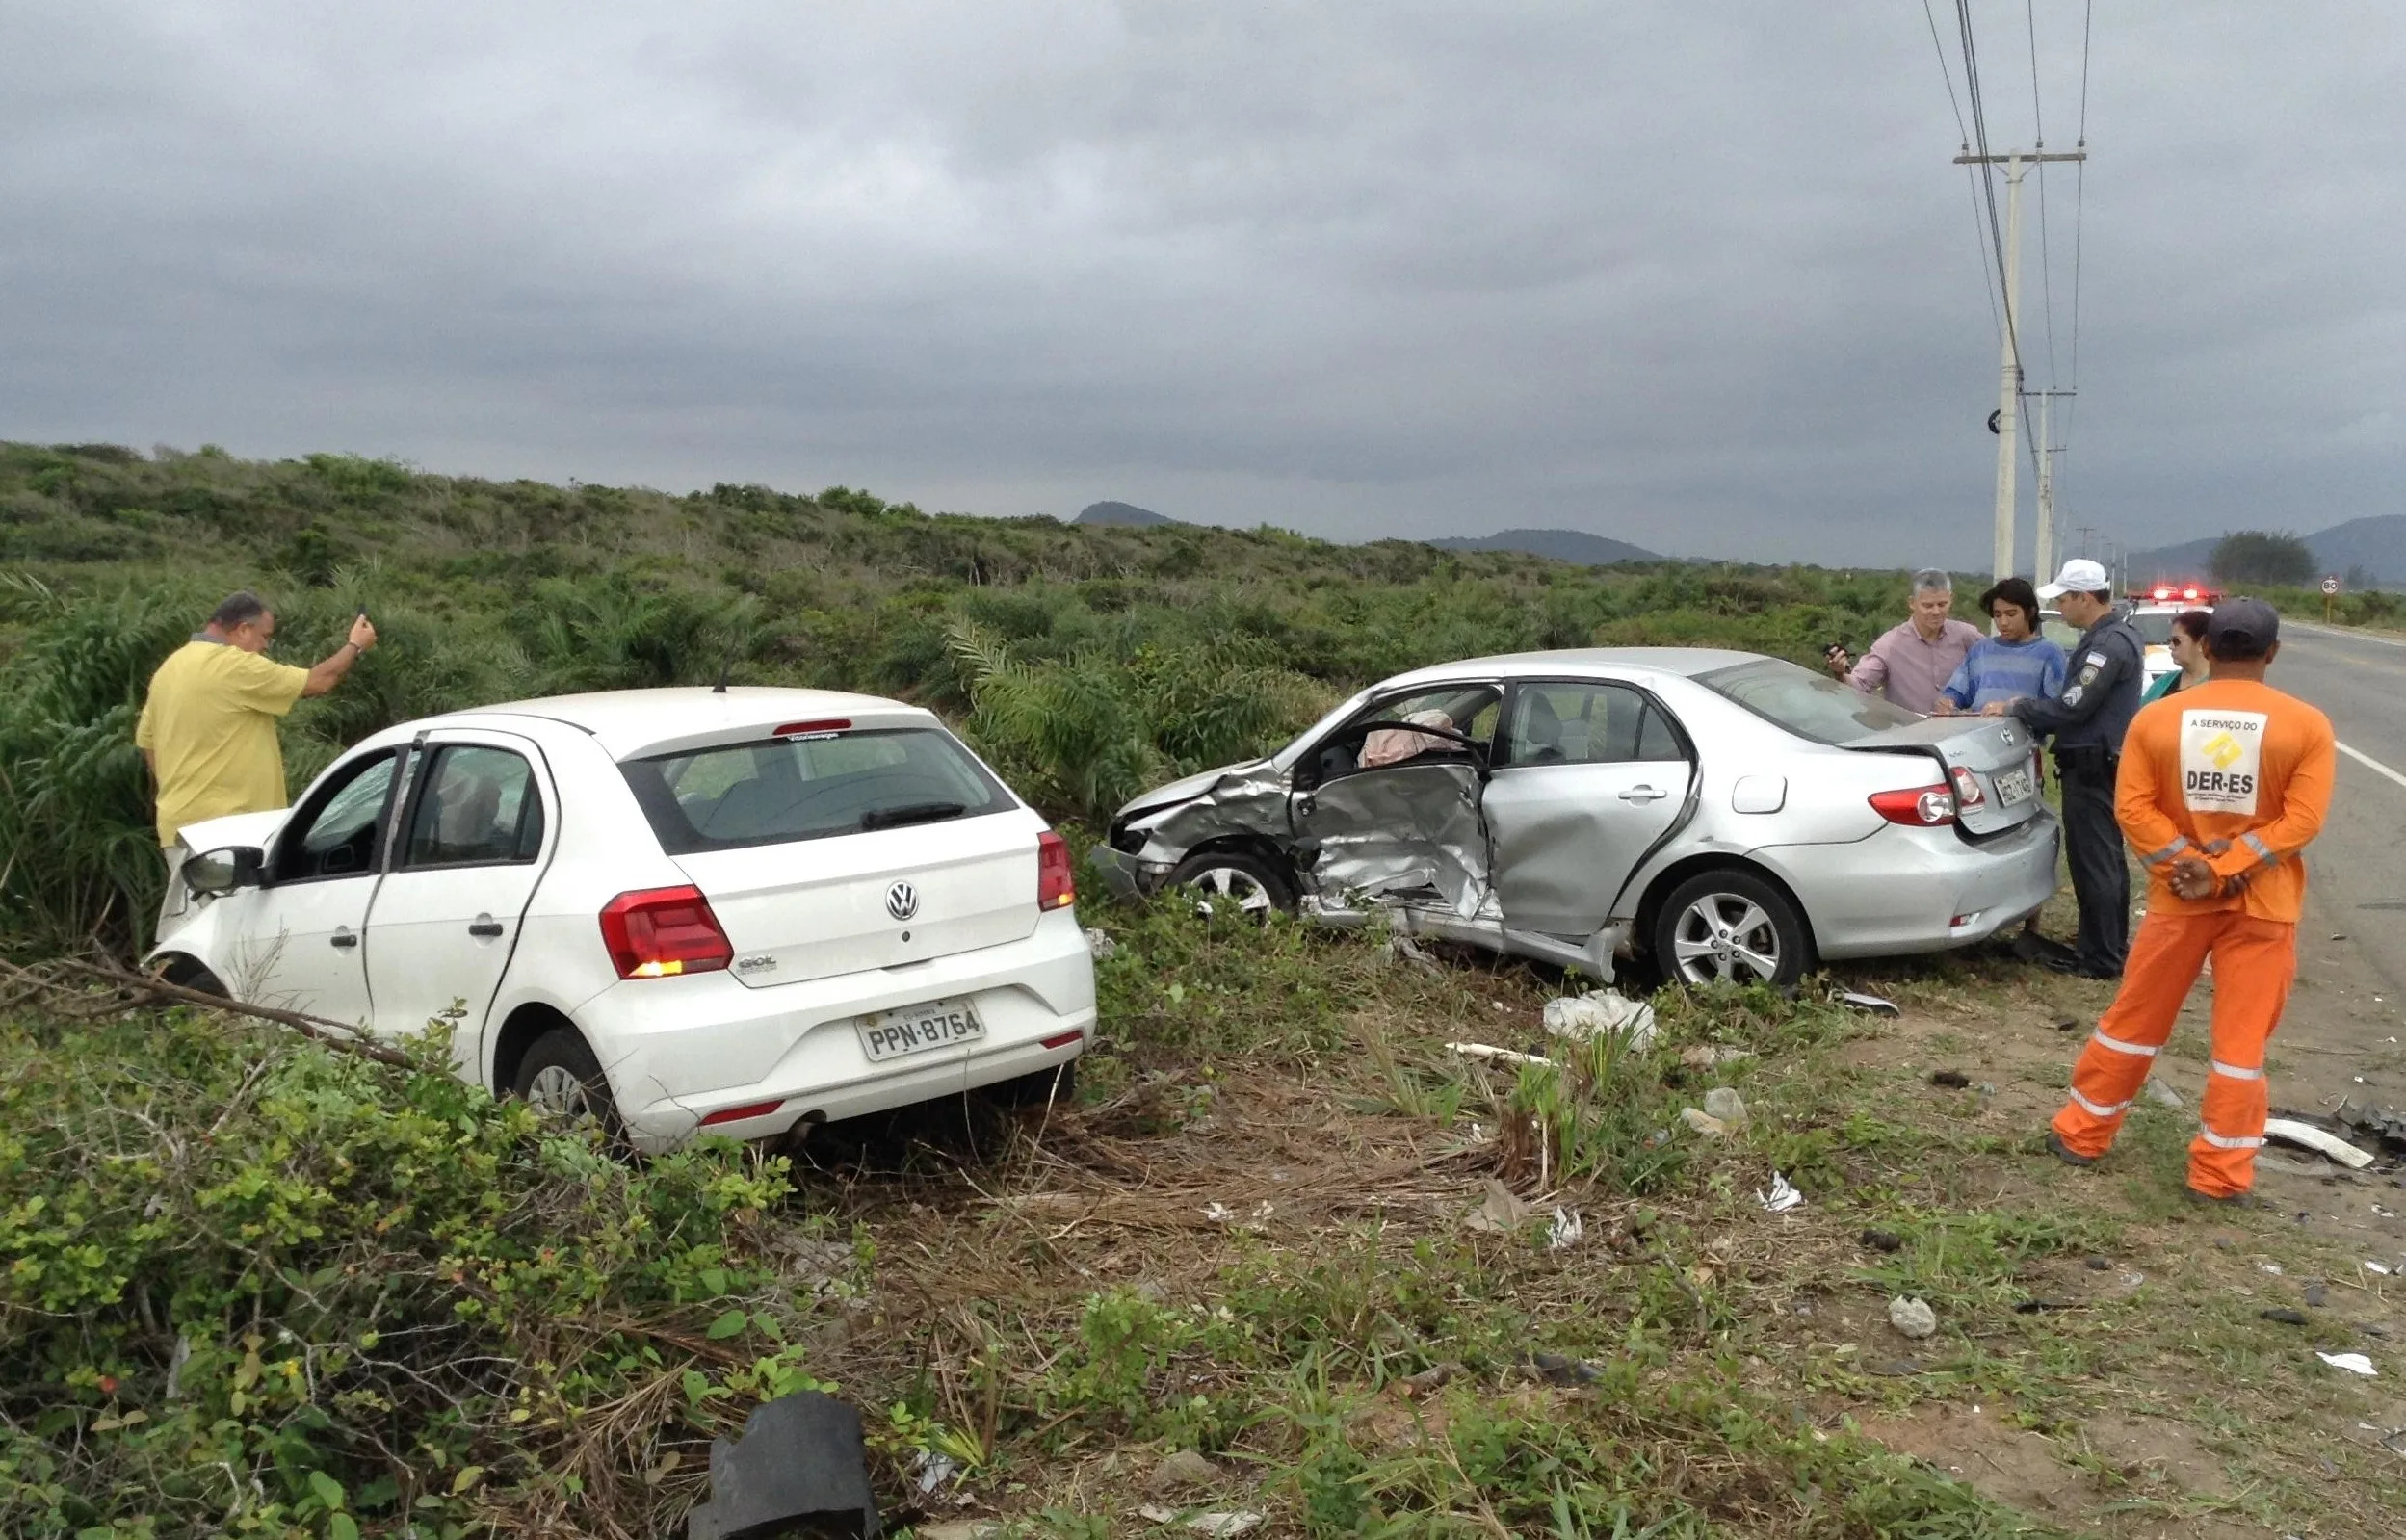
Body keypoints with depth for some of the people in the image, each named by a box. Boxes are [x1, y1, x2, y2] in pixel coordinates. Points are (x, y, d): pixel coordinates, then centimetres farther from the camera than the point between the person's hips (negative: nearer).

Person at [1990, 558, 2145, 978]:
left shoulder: (2109, 643, -19)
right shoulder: (2113, 635, 14)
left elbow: (2072, 707, -22)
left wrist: (2013, 708, -11)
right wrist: (2026, 707, 8)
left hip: (2092, 767, -11)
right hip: (2102, 764, 11)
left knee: (2092, 863, -5)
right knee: (2107, 860, 17)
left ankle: (2100, 959, 0)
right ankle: (2112, 947, 28)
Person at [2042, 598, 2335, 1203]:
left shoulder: (2156, 717, -4)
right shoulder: (2307, 725, -7)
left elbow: (2133, 807, -8)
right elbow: (2303, 818, -12)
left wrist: (2189, 864, -10)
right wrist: (2224, 870, -14)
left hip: (2178, 897, 2)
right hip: (2263, 903, -1)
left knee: (2134, 1020, 13)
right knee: (2241, 1040, 6)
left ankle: (2081, 1134, 22)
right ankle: (2221, 1174, 11)